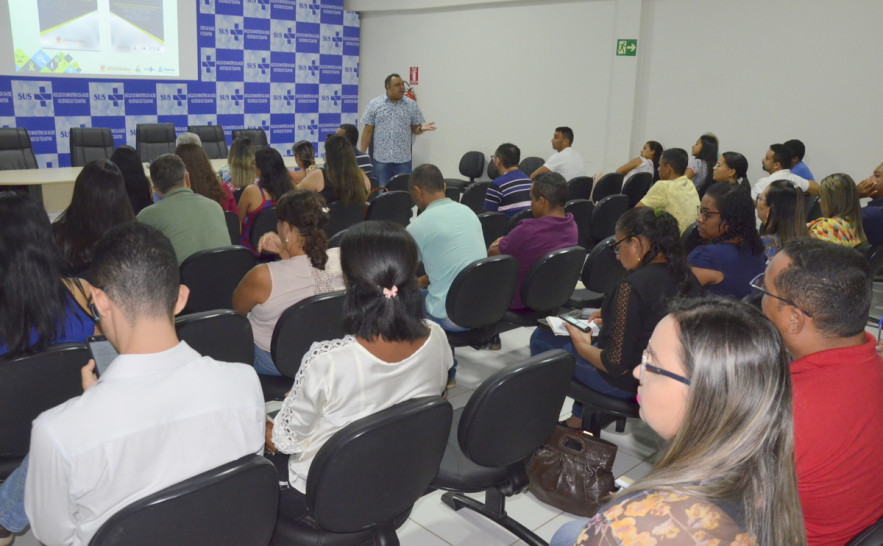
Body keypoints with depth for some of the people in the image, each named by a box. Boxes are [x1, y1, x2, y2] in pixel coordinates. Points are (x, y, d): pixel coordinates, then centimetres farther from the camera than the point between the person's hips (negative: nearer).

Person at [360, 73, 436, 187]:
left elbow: (415, 129, 10)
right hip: (380, 159, 0)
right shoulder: (374, 105, 4)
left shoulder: (412, 105, 6)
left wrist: (422, 128, -14)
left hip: (403, 160, 1)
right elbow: (367, 131, 4)